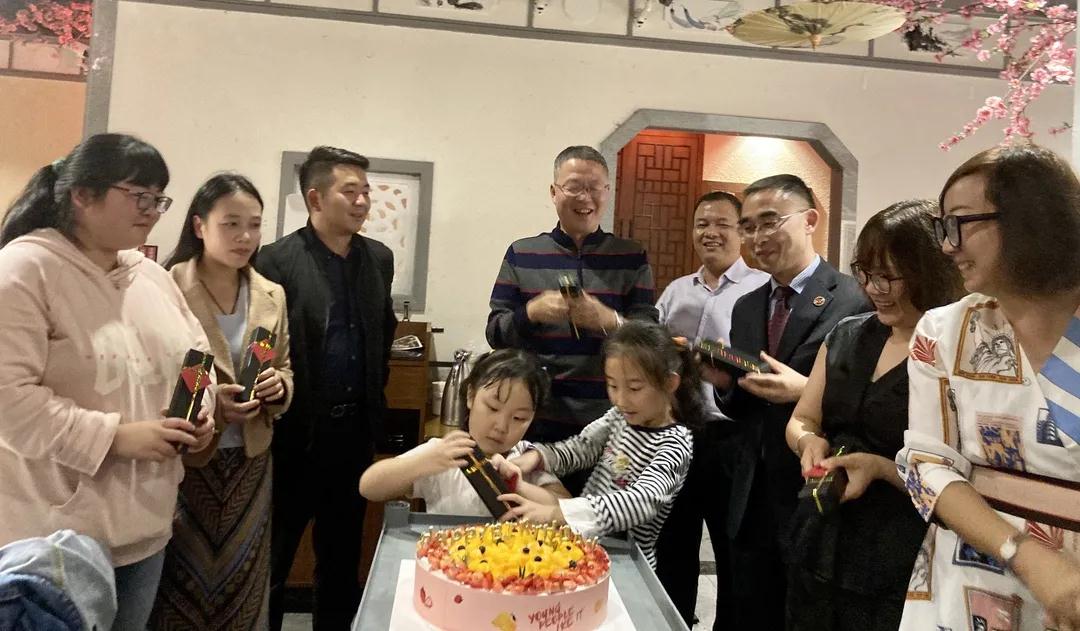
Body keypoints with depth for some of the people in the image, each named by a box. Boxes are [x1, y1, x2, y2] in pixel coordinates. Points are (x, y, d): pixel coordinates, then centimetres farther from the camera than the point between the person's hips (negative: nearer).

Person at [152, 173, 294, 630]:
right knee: (182, 584, 8)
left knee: (241, 583, 15)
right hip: (184, 462, -4)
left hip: (249, 462, 5)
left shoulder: (272, 295, 5)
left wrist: (278, 386, -9)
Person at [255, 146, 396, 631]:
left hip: (355, 428, 5)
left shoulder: (379, 258, 7)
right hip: (297, 431, -5)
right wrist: (277, 403, -9)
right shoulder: (278, 260, -11)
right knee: (272, 560, 10)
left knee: (342, 557, 18)